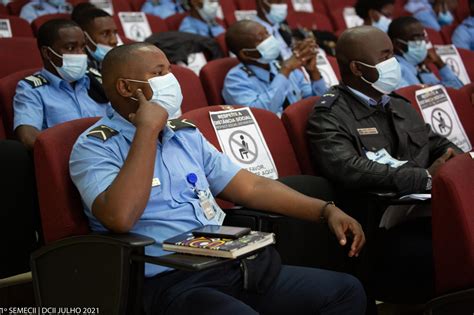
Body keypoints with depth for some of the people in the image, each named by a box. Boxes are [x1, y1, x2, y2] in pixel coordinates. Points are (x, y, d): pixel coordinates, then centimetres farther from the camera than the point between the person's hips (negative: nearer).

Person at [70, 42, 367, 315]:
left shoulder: (186, 134, 17)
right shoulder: (95, 147, -3)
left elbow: (251, 187, 17)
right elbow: (120, 217, -23)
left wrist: (326, 210, 8)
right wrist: (148, 129, -16)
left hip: (230, 265, 7)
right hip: (167, 281, -7)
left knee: (346, 290, -4)